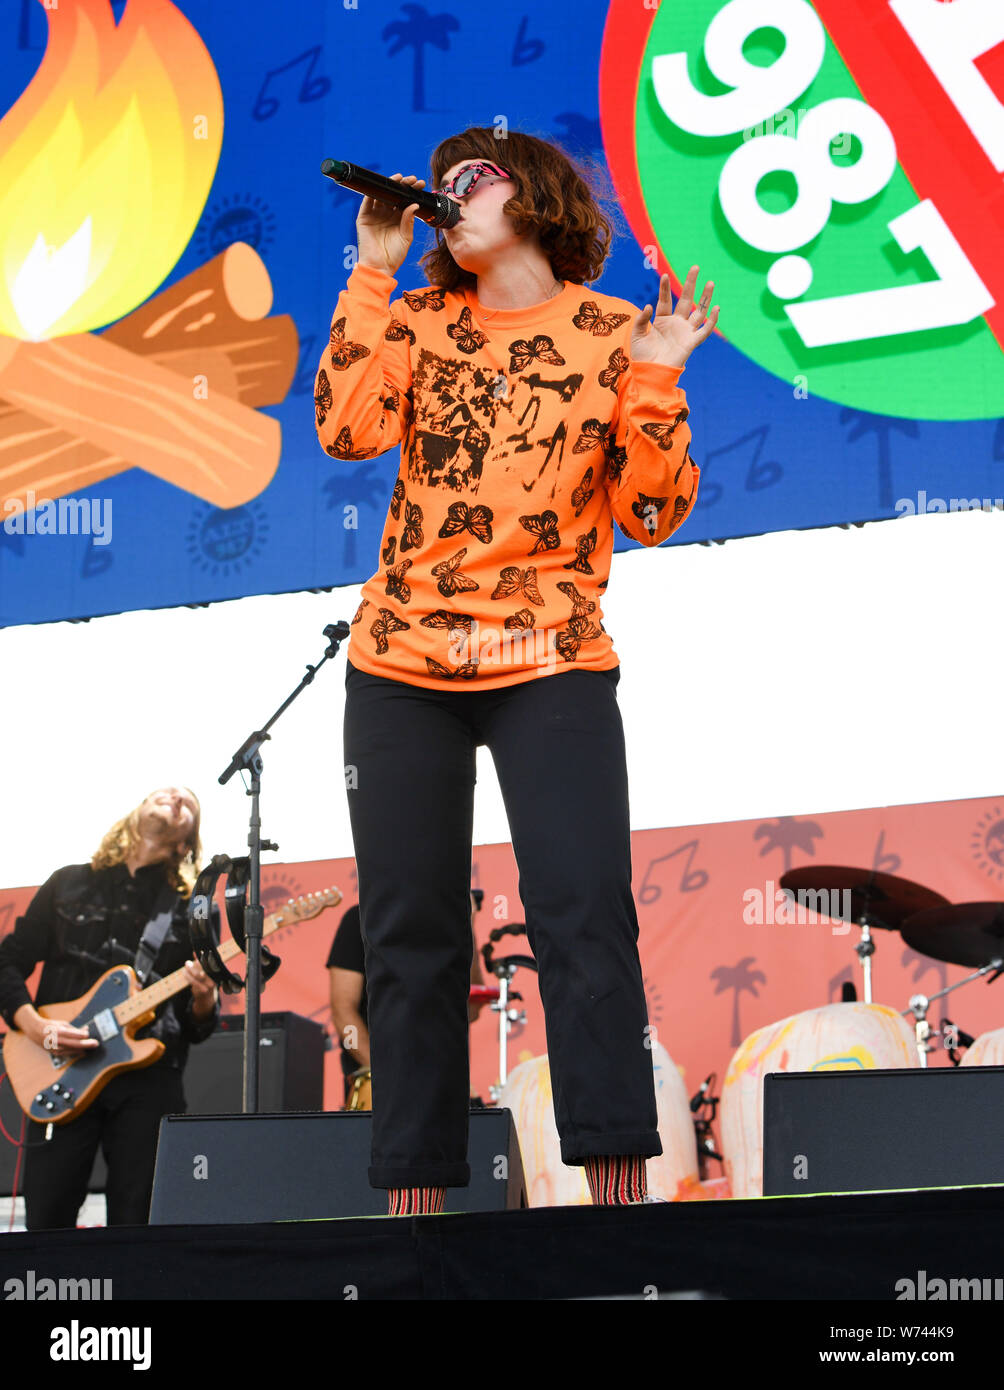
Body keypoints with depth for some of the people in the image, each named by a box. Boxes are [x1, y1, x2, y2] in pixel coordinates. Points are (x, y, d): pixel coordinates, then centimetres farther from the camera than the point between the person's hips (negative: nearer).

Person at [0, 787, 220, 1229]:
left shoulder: (191, 910, 11)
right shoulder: (69, 884, 11)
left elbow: (198, 1027, 10)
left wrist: (203, 999, -13)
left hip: (149, 1080, 0)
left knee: (136, 1226, -1)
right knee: (44, 1224, -3)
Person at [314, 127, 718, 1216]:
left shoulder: (615, 335, 5)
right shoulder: (418, 321, 11)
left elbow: (653, 517, 0)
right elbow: (347, 430, -8)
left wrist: (655, 382, -12)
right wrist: (374, 273, -4)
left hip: (551, 665, -2)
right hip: (401, 663, 3)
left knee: (585, 918, -15)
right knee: (408, 937, 4)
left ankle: (619, 1188, -13)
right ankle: (413, 1196, 11)